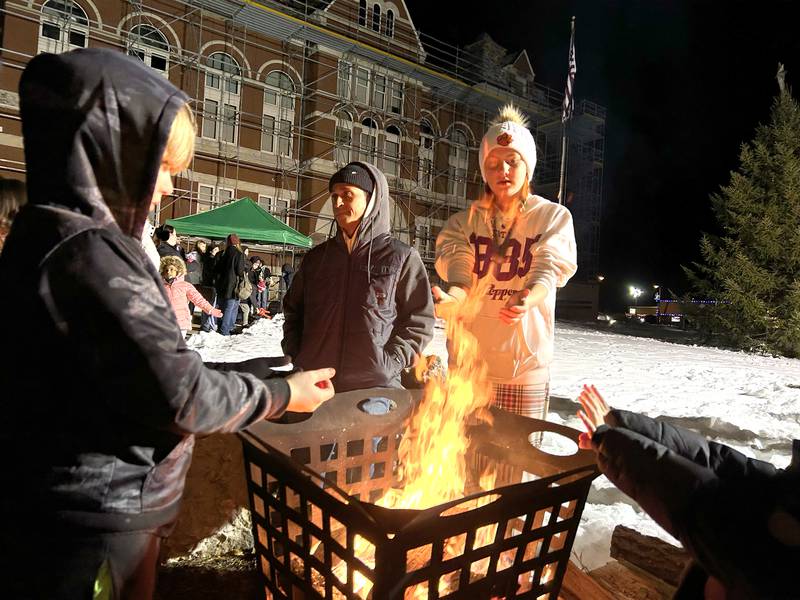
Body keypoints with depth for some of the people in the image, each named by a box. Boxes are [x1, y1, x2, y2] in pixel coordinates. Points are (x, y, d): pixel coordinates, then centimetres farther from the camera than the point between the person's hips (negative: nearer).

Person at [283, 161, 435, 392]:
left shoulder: (401, 258, -1)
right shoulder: (316, 257, 12)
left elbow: (419, 319, -1)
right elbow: (293, 309, 21)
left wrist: (390, 363, -11)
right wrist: (296, 355, 7)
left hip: (375, 387, -4)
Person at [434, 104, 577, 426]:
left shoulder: (554, 217, 5)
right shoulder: (465, 221, 9)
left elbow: (548, 270, -10)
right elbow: (460, 271, -6)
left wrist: (528, 300, -33)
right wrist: (454, 297, -31)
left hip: (526, 364, -1)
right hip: (468, 360, 1)